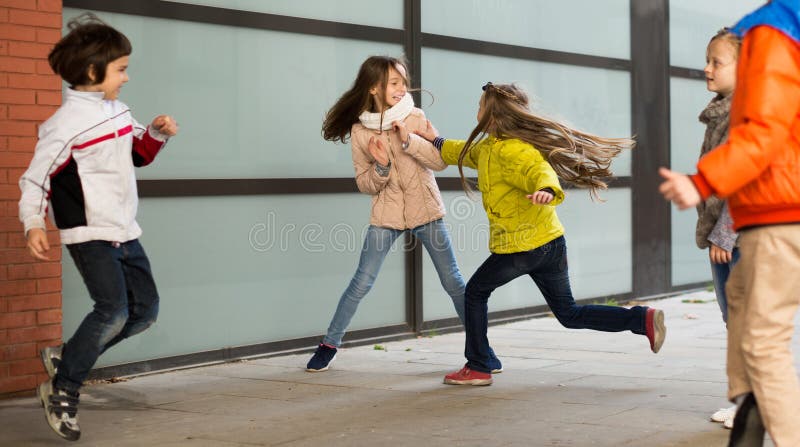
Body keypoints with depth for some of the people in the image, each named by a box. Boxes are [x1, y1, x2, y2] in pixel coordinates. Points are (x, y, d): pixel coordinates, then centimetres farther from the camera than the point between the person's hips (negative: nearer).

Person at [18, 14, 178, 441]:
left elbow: (139, 153, 25)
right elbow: (37, 176, -13)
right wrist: (33, 223, -25)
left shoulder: (119, 111, 9)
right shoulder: (66, 124, -14)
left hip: (125, 232, 9)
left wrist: (157, 133, 5)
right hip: (89, 234, -9)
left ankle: (67, 358, 19)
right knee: (113, 310, -19)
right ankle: (62, 390, -3)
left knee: (145, 309, 7)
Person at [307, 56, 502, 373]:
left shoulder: (415, 118, -4)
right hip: (386, 215, 0)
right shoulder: (359, 131, -4)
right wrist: (380, 166, -21)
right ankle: (329, 344, 12)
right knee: (361, 284, -3)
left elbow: (441, 161, -9)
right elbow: (365, 185, -1)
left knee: (454, 282, 1)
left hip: (426, 211, 0)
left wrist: (409, 140, -22)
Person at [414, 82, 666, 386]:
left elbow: (539, 169, -36)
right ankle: (643, 319, -1)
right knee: (569, 314, 13)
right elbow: (465, 153, 35)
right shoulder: (488, 147, 14)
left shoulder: (510, 150, -18)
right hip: (550, 241, 10)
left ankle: (477, 368, 15)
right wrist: (436, 140, 40)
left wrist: (547, 190, -56)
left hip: (522, 247, -10)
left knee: (475, 293, 11)